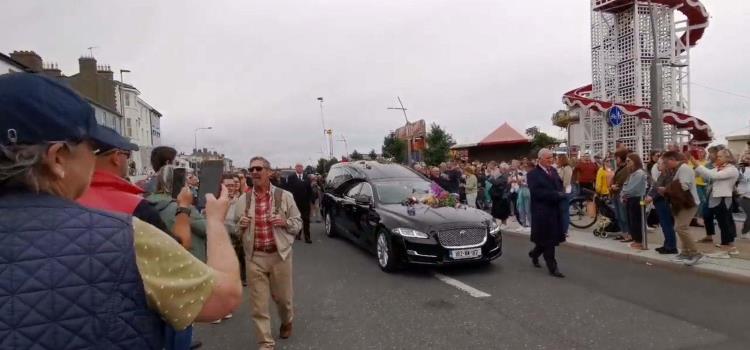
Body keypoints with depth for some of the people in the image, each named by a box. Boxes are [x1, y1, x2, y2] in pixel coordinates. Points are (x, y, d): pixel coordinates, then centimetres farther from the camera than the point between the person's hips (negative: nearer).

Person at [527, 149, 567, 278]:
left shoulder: (553, 170, 13)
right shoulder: (533, 174, -10)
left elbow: (560, 186, 16)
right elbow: (536, 192, -20)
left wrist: (561, 194, -7)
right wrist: (555, 195, -21)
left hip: (555, 209, 7)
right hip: (542, 211, -7)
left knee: (551, 238, 13)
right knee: (548, 240, 0)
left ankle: (534, 253, 37)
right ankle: (552, 267, 8)